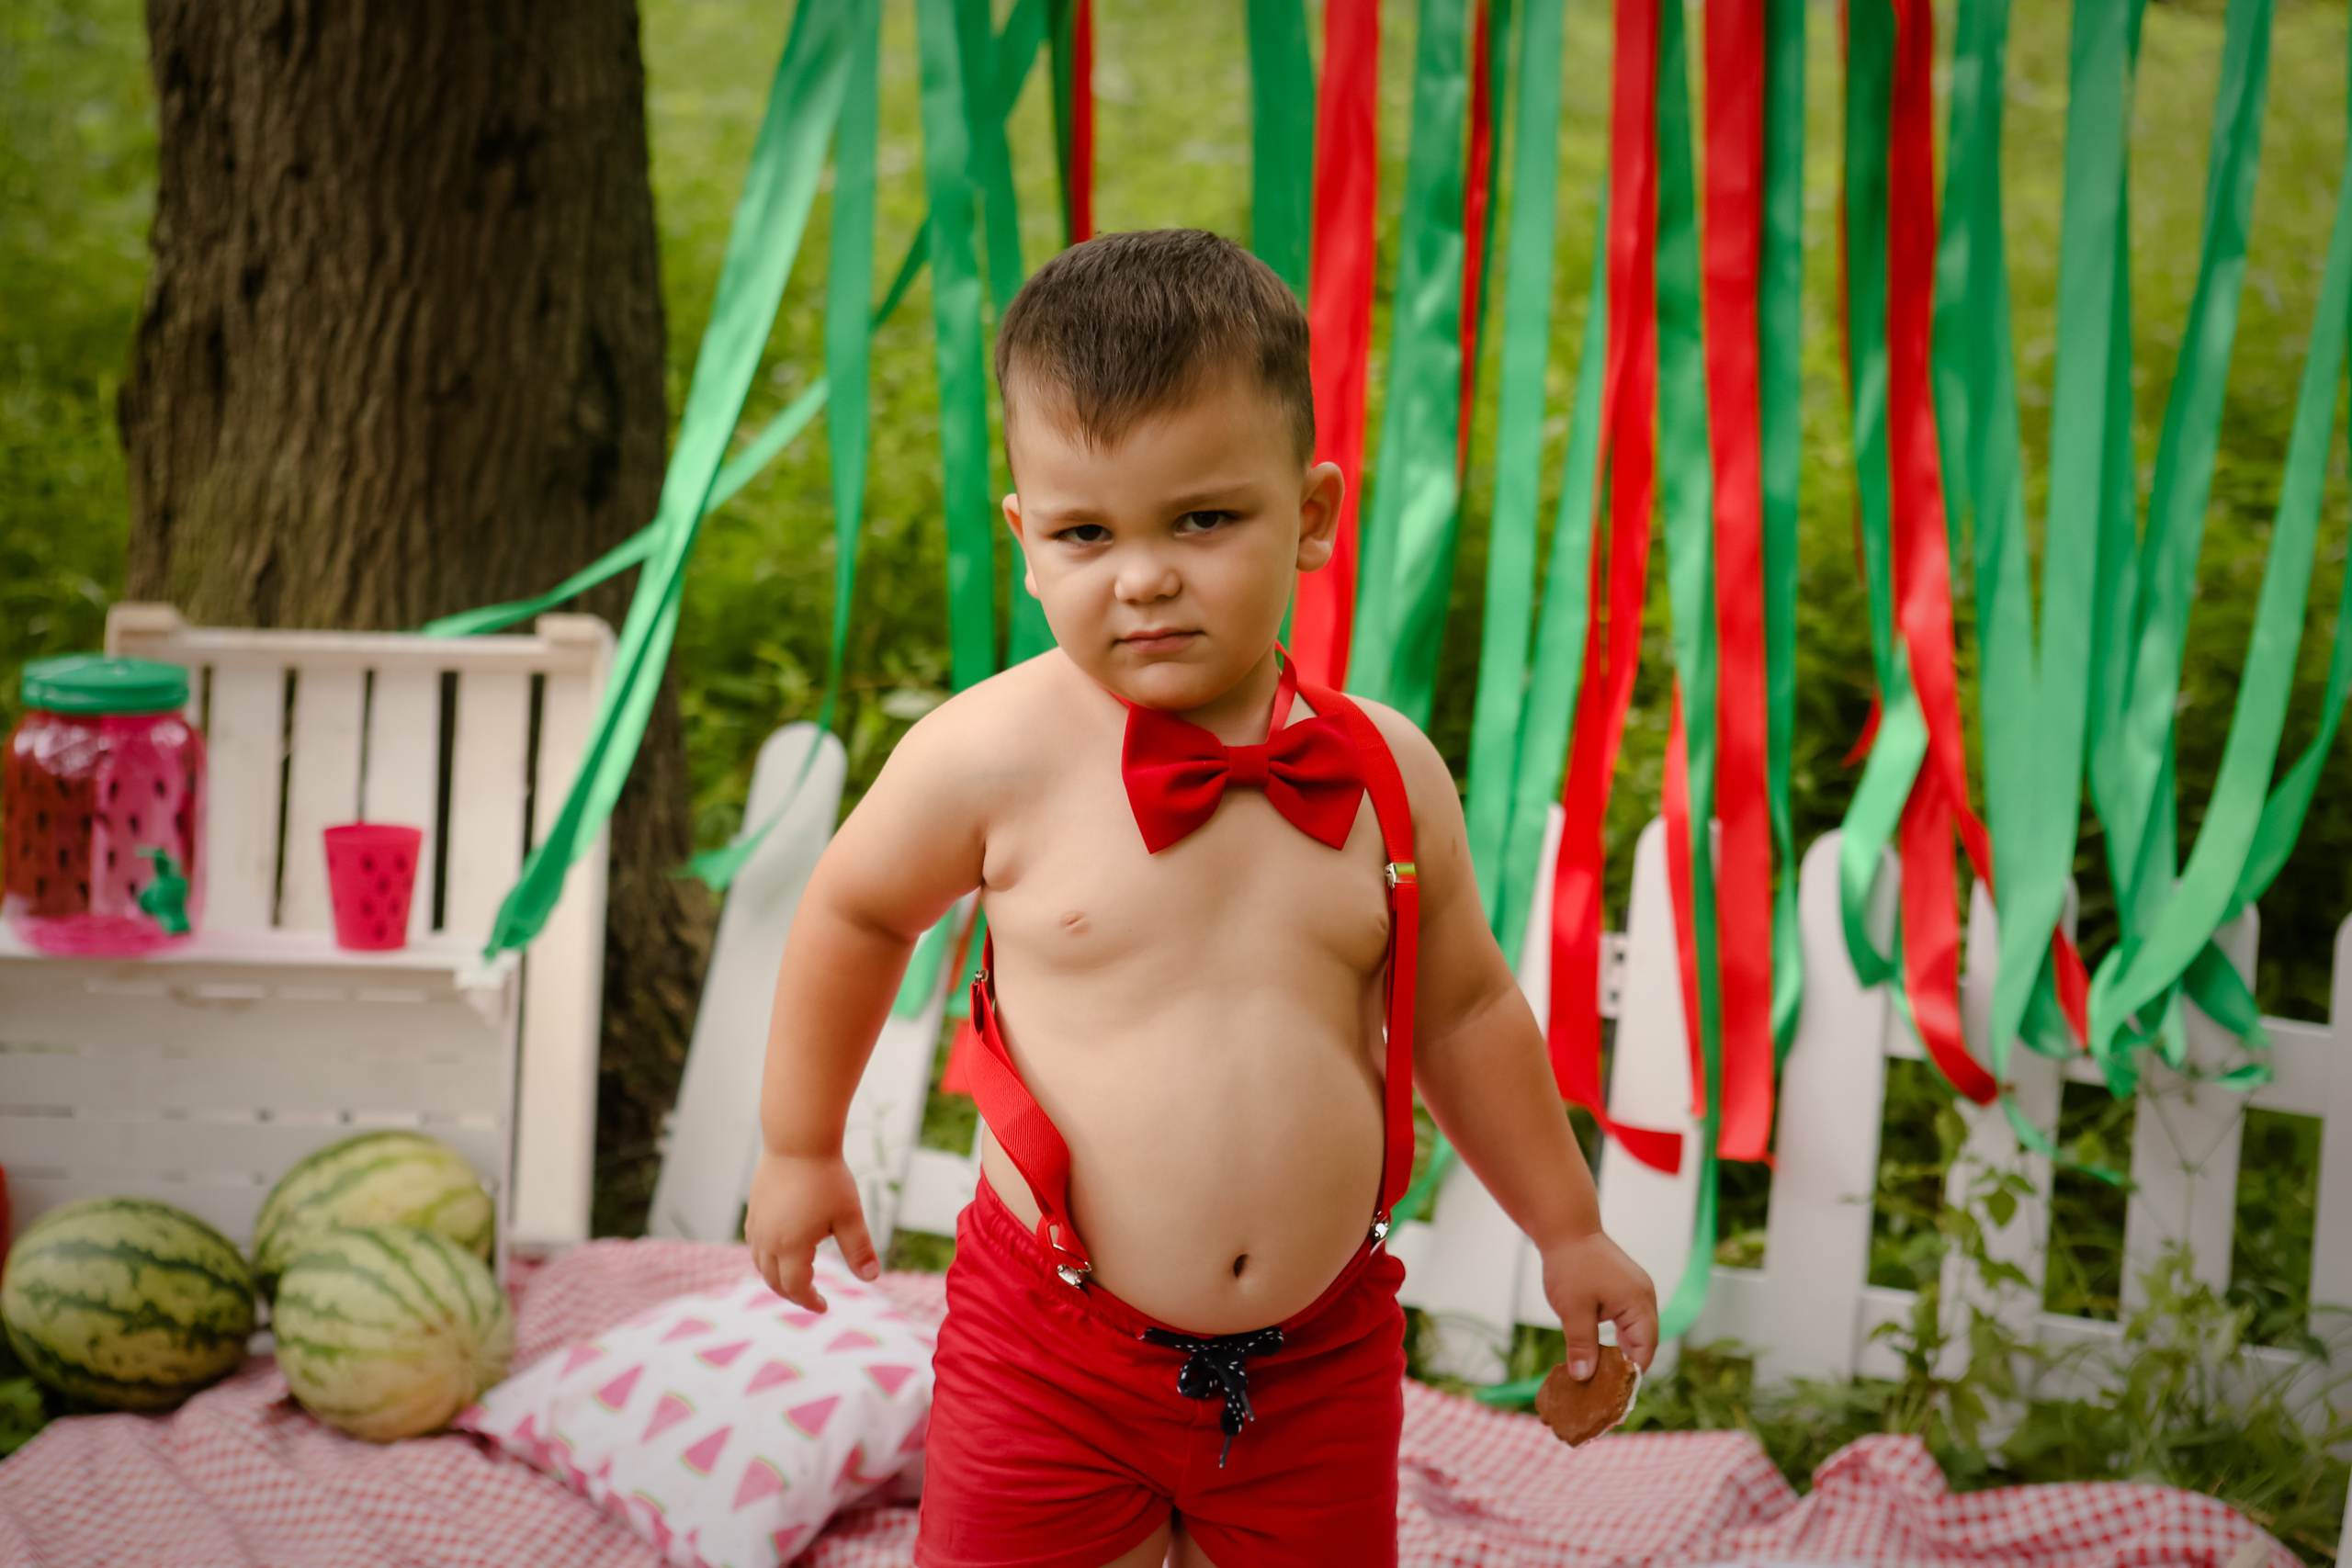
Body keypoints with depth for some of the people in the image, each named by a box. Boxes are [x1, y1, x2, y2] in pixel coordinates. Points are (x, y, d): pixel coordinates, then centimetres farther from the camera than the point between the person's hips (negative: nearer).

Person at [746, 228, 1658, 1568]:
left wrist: (1569, 1232, 18)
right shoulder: (996, 756, -14)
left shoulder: (1390, 772, -5)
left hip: (1321, 1357, 2)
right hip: (1055, 1349, -2)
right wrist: (802, 1149, 14)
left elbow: (1462, 1010, 10)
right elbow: (855, 912, 4)